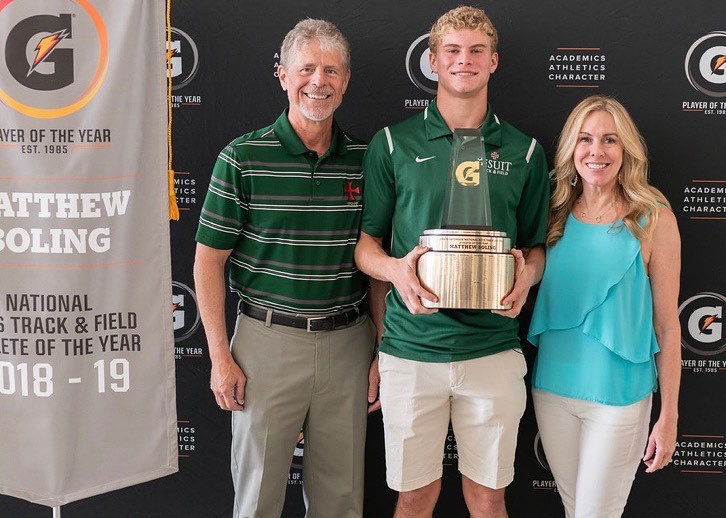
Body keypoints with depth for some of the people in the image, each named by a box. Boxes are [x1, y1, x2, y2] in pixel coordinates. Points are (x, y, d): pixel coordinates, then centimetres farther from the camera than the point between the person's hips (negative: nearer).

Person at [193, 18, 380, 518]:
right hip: (268, 340, -2)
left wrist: (382, 349, 4)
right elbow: (209, 258, -3)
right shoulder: (243, 158, -6)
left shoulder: (365, 159, 3)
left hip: (347, 341, 3)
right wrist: (220, 356, -7)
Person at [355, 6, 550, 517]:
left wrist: (527, 274, -10)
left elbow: (536, 246, 13)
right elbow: (364, 241, 5)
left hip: (493, 348, 1)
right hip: (411, 347, -1)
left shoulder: (524, 151, 7)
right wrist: (395, 269, -16)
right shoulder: (393, 143, 3)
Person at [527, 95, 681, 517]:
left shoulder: (653, 220, -10)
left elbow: (667, 326, -7)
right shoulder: (556, 216, 0)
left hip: (619, 395, -3)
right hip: (552, 388, 4)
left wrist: (669, 416, -6)